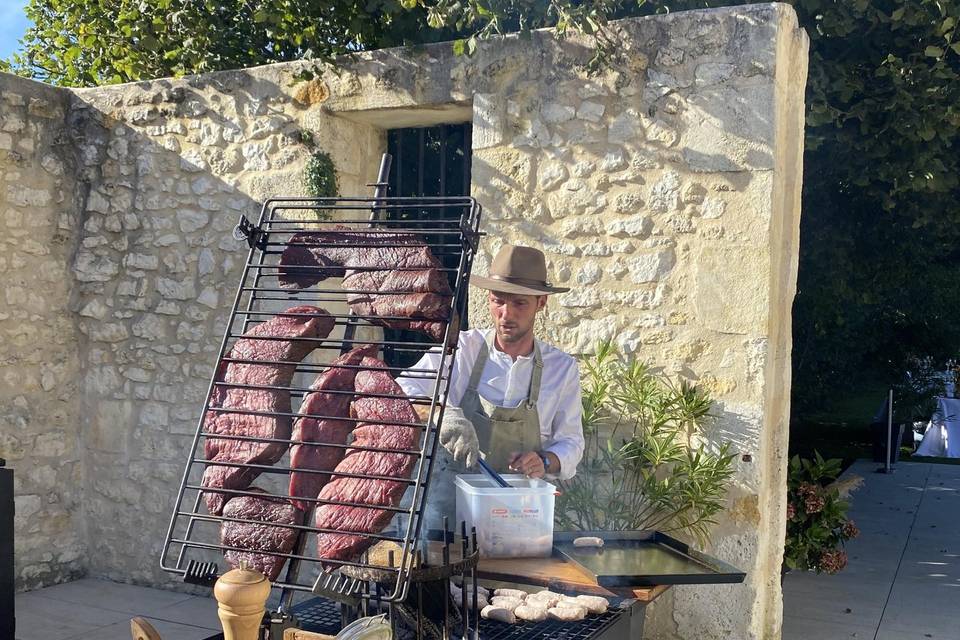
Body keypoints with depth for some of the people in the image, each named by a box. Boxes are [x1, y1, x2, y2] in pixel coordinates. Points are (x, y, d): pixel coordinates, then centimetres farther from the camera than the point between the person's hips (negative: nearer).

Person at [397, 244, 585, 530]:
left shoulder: (562, 367, 5)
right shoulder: (459, 349, 1)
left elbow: (570, 444, 12)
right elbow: (402, 391, -9)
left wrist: (545, 462, -11)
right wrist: (443, 415, -28)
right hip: (449, 498, -1)